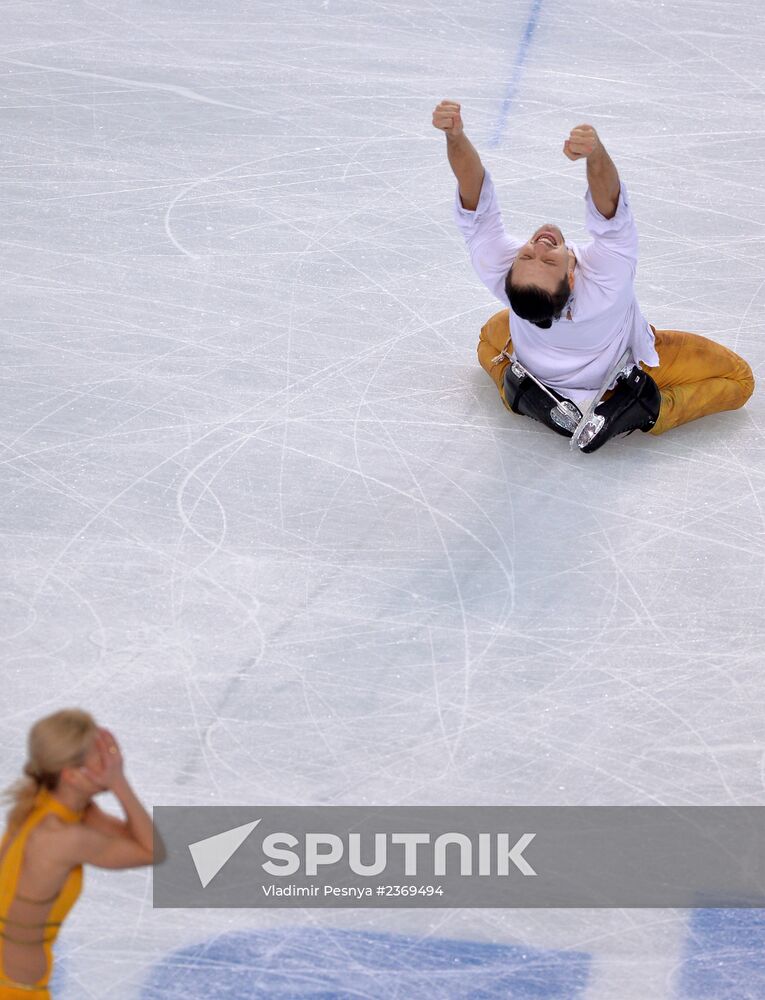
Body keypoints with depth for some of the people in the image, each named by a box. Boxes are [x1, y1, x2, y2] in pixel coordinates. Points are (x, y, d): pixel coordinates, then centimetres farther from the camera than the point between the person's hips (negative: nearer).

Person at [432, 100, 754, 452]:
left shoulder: (498, 272, -42)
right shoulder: (610, 273, -49)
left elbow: (475, 200, -43)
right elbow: (610, 206, -58)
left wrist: (454, 136, -59)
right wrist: (596, 153, -78)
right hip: (623, 368, -3)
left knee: (491, 337, 36)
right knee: (737, 378, 11)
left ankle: (526, 398, 9)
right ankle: (640, 413, -5)